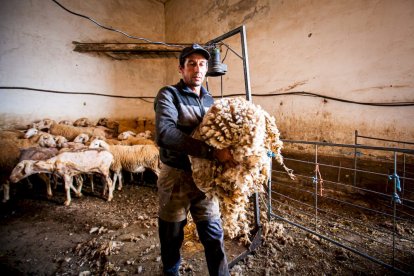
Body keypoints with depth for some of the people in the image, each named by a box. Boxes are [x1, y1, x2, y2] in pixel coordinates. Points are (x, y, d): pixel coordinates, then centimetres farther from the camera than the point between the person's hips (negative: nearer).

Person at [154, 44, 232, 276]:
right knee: (172, 237, 18)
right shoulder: (169, 95, -10)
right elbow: (164, 134, -29)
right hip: (176, 177, -3)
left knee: (214, 236, 11)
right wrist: (212, 152, -35)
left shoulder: (210, 100, 9)